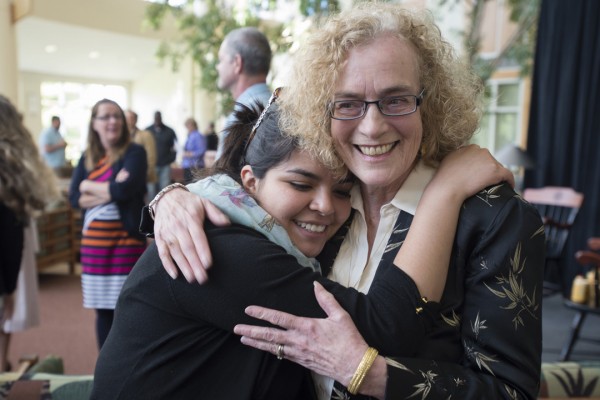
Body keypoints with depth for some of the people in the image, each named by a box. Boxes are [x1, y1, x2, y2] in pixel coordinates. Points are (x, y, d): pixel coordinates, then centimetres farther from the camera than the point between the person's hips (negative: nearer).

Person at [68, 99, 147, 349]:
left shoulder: (134, 152, -4)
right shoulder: (87, 157, 10)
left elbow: (125, 189, -17)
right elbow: (74, 198, 2)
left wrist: (89, 186, -2)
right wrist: (109, 191, -12)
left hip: (127, 238, -4)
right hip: (94, 240, 5)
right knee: (103, 308, 11)